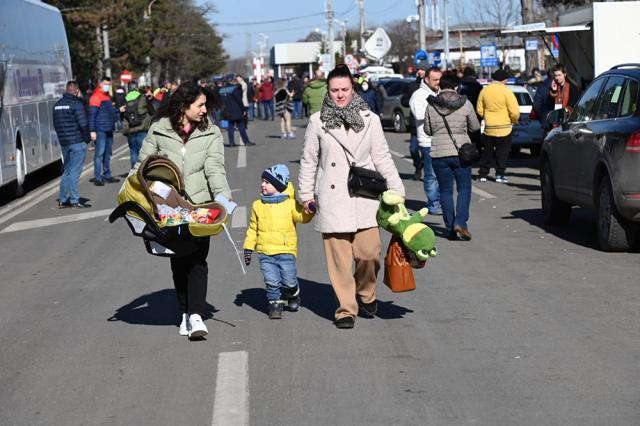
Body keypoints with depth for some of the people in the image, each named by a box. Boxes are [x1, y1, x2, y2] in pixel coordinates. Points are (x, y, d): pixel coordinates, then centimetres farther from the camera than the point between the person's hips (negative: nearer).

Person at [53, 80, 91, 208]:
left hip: (64, 143, 7)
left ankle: (62, 200, 15)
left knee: (67, 171, 15)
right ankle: (74, 201, -4)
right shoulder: (76, 104, -12)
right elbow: (83, 123, -16)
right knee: (74, 172, -5)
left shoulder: (57, 105, 12)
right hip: (77, 142, -7)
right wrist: (87, 138, -4)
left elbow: (55, 124, 16)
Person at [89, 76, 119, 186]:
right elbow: (92, 115, -14)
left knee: (107, 154, 15)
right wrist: (92, 131, -18)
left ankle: (107, 175, 24)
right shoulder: (96, 97, -9)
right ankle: (97, 178, -7)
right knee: (99, 154, -8)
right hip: (100, 130, -9)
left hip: (109, 130, 9)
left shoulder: (107, 97, 17)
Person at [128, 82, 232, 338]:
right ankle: (185, 313, 18)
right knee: (178, 260, 7)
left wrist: (223, 196, -22)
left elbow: (214, 168, -7)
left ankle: (196, 315, -14)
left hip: (199, 204, -1)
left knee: (197, 259, -10)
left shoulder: (210, 133, 4)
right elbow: (142, 165, 8)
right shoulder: (159, 130, 3)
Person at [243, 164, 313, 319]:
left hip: (286, 251, -2)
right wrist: (248, 247, 12)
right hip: (265, 253, 2)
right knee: (272, 281, -6)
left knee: (289, 281, -1)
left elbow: (301, 217, -6)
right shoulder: (258, 205, 10)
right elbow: (253, 229, 15)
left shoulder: (290, 204, 3)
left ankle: (293, 296, 28)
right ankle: (275, 303, 11)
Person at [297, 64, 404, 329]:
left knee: (369, 252, -5)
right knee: (339, 256, -2)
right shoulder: (317, 122, 4)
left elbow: (382, 158, 10)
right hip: (332, 200, -1)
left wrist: (397, 190, 7)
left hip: (364, 196, 1)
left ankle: (366, 294, 23)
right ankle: (346, 309, 8)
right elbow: (309, 161, 11)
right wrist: (306, 194, 10)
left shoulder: (370, 120, 6)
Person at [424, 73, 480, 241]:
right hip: (461, 152, -1)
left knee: (445, 191, 9)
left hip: (438, 153, 1)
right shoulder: (465, 103, -5)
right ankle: (460, 222, -11)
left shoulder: (431, 106, -2)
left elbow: (428, 130, 6)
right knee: (464, 188, 6)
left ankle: (450, 228, 9)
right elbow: (475, 127, 4)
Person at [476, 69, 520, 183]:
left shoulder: (484, 91, 2)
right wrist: (514, 120, 6)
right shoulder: (506, 91, -12)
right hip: (503, 128, -4)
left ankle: (482, 174, 14)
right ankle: (500, 175, 2)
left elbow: (479, 110, 7)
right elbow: (514, 112, -13)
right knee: (502, 152, 5)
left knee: (487, 152, 13)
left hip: (488, 127, 4)